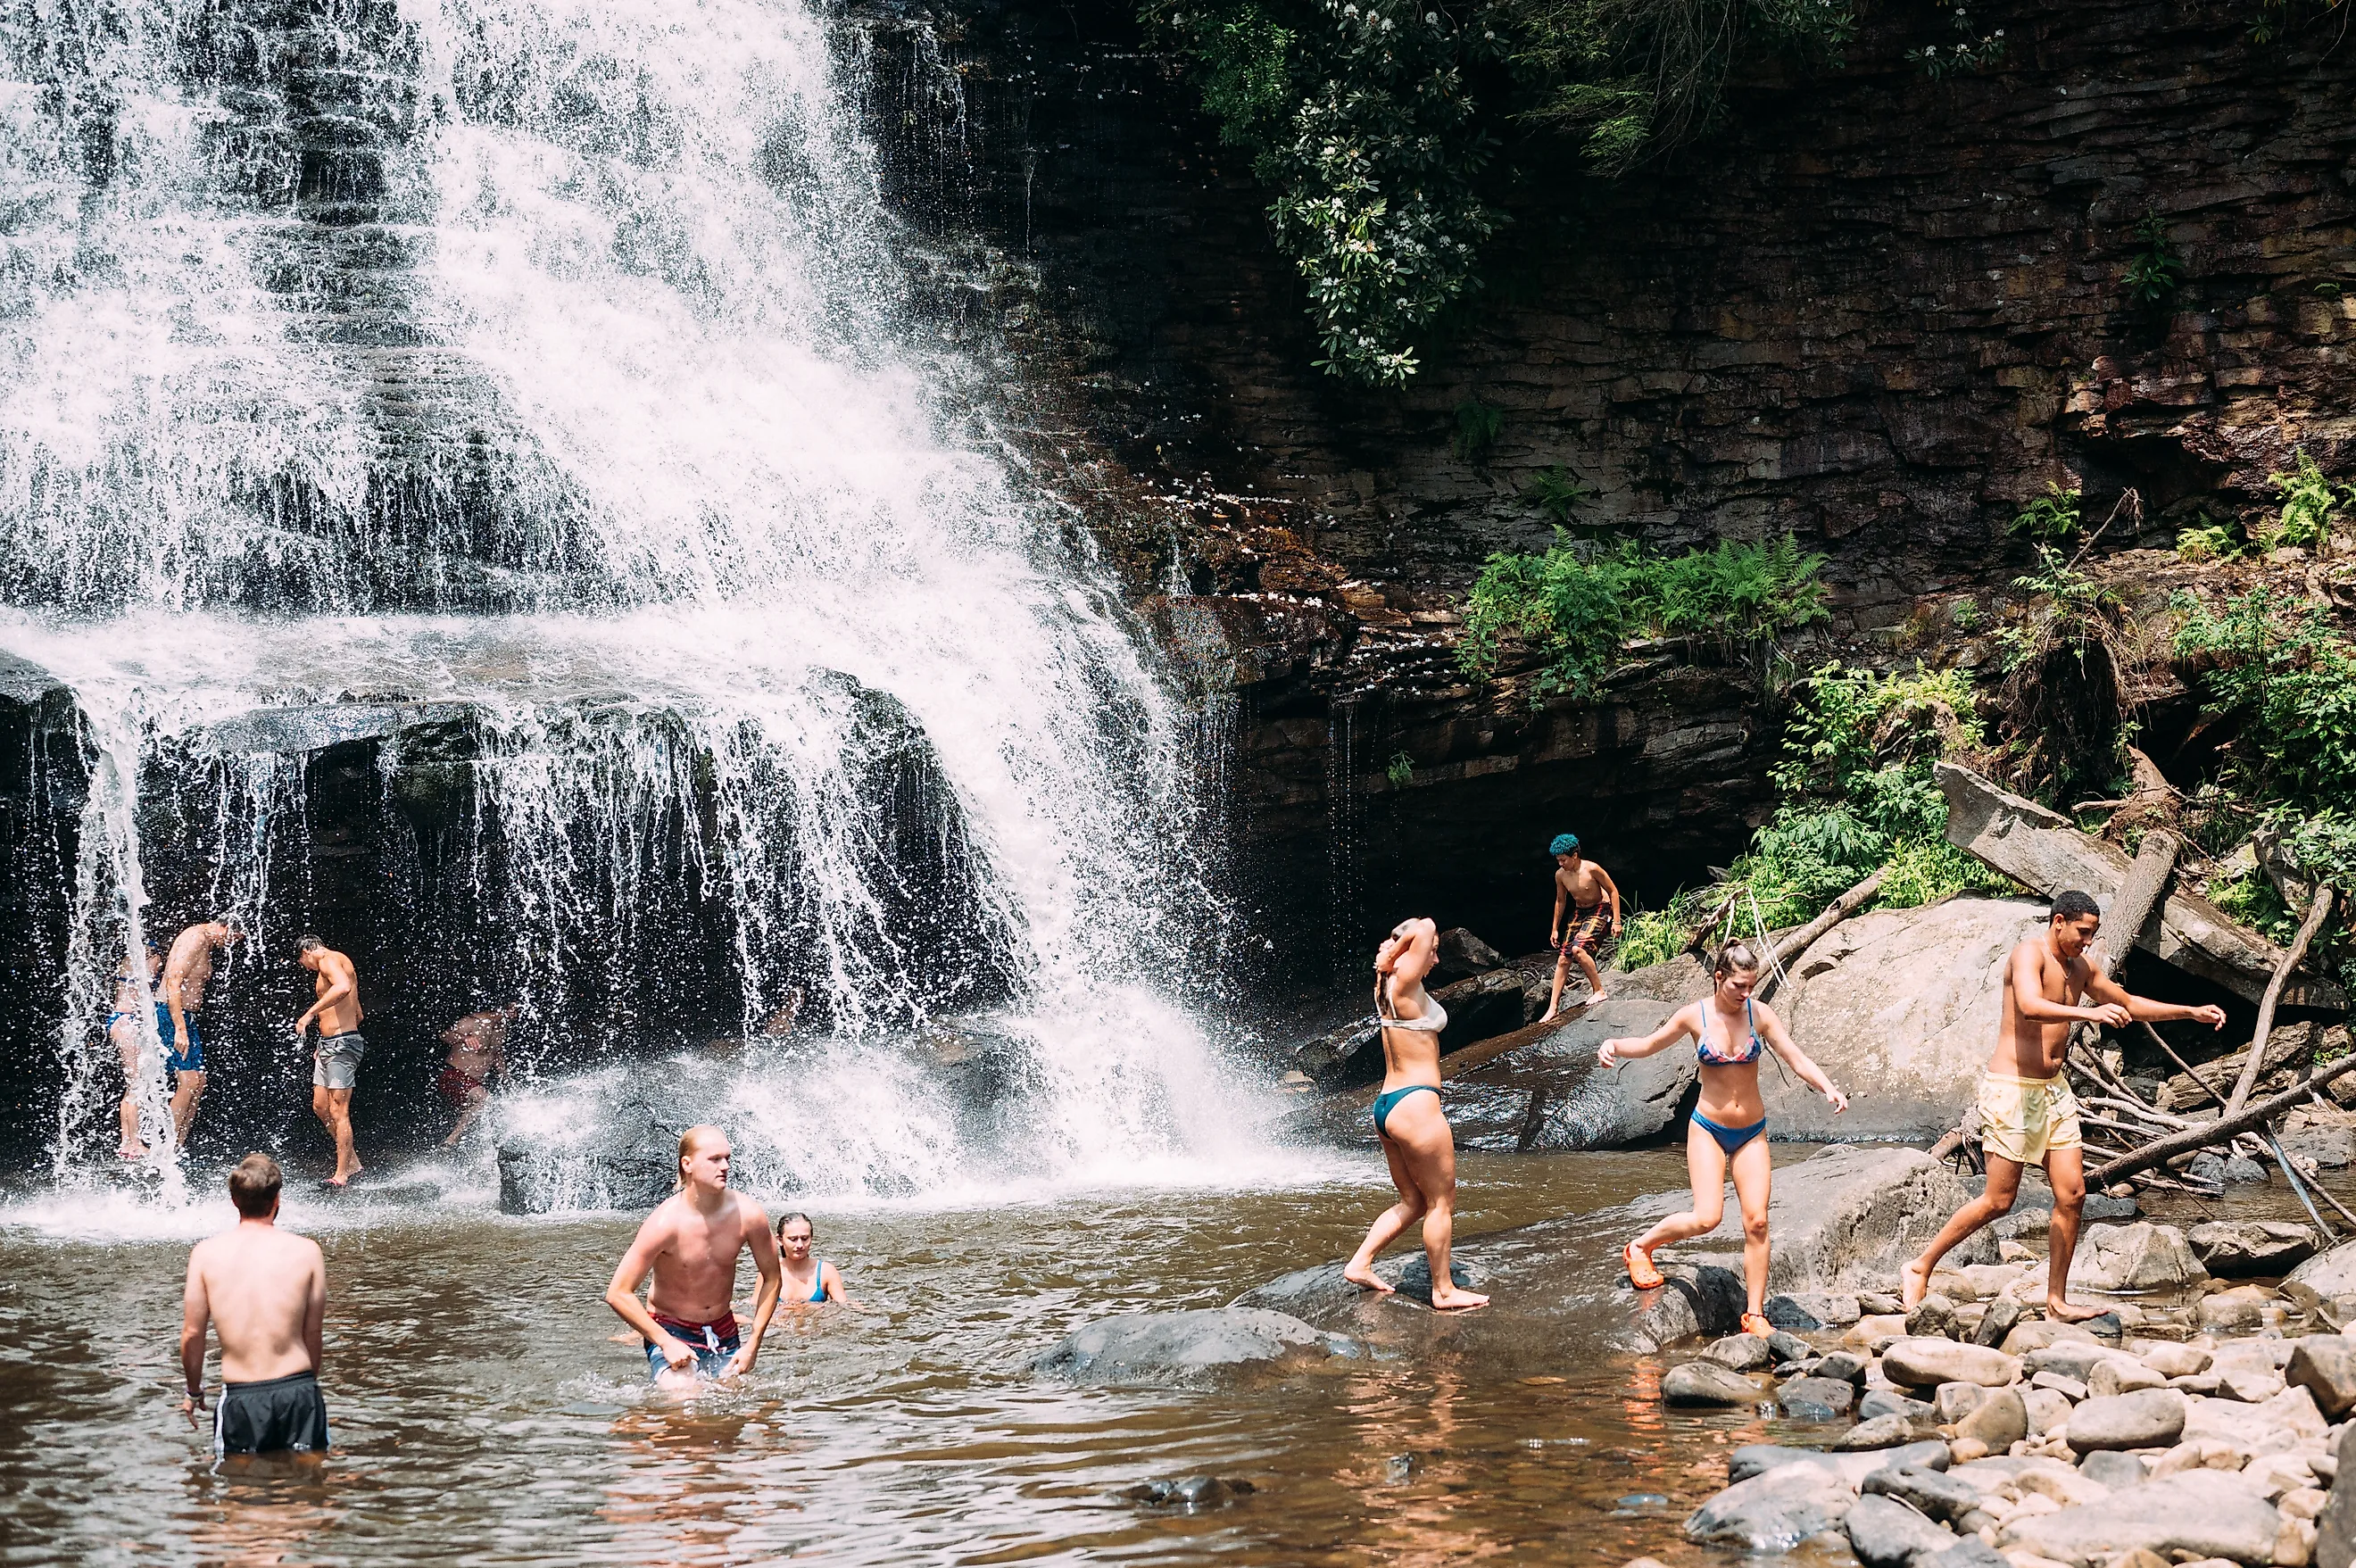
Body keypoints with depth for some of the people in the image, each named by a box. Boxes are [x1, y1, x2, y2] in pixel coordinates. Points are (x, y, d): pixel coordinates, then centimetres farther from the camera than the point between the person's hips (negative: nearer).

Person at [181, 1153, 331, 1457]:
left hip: (240, 1397, 0)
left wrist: (194, 1391, 19)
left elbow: (192, 1333, 4)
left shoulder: (206, 1253, -1)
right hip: (297, 1389, 0)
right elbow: (312, 1333, 5)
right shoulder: (306, 1251, -2)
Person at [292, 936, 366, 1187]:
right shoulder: (340, 964, 22)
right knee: (320, 1107, 15)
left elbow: (343, 987, -33)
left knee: (338, 1112, -8)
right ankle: (351, 1162, 22)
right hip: (328, 1045, 11)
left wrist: (310, 1013, -28)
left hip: (341, 1045, -11)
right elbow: (357, 1014, 27)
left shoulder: (328, 960, -9)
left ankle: (341, 1176, -5)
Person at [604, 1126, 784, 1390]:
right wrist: (666, 1343, -21)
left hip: (724, 1332, 5)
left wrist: (753, 1344, -5)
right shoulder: (666, 1222, -24)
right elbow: (618, 1294, -19)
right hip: (670, 1330, -4)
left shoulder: (747, 1215, -13)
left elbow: (772, 1277, 2)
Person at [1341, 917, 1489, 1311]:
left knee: (1413, 1201, 18)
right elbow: (1425, 929, -22)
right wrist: (1396, 955, -8)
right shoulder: (1405, 986, -14)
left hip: (1386, 1103, 9)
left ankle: (1360, 1264, 15)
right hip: (1414, 1104, -9)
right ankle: (1444, 1290, 6)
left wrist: (1387, 958, 11)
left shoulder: (1386, 986, 12)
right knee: (1442, 1202, 2)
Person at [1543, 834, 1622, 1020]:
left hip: (1599, 910, -7)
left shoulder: (1591, 869, -22)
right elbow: (1560, 900, 13)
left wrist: (1616, 921, -16)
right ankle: (1553, 1008, 2)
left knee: (1578, 949, -28)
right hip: (1579, 912, 7)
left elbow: (1613, 891, -13)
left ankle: (1599, 991, -14)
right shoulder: (1560, 875, -4)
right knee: (1562, 959, -1)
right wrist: (1555, 928, 15)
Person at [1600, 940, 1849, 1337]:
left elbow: (1796, 1059, -8)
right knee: (1707, 1218, -15)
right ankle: (1641, 1247, 11)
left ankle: (1755, 1316, 4)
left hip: (1752, 1133, 2)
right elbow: (1648, 1044, 6)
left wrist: (1828, 1088, -25)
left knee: (1756, 1221, -5)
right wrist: (1613, 1045, -13)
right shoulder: (1694, 1016, -7)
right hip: (1708, 1129, -2)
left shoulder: (1760, 1015, -6)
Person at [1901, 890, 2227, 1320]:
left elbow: (2128, 1003, 27)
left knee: (2072, 1194, 1)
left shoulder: (2081, 966, 12)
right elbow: (2029, 1006, -34)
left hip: (2054, 1089, 8)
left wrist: (2192, 1013, 22)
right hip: (2012, 1088, -8)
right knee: (1999, 1199, -6)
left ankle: (2057, 1301, 9)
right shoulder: (2029, 953, -14)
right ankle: (1920, 1268, 7)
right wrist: (2090, 1013, -44)